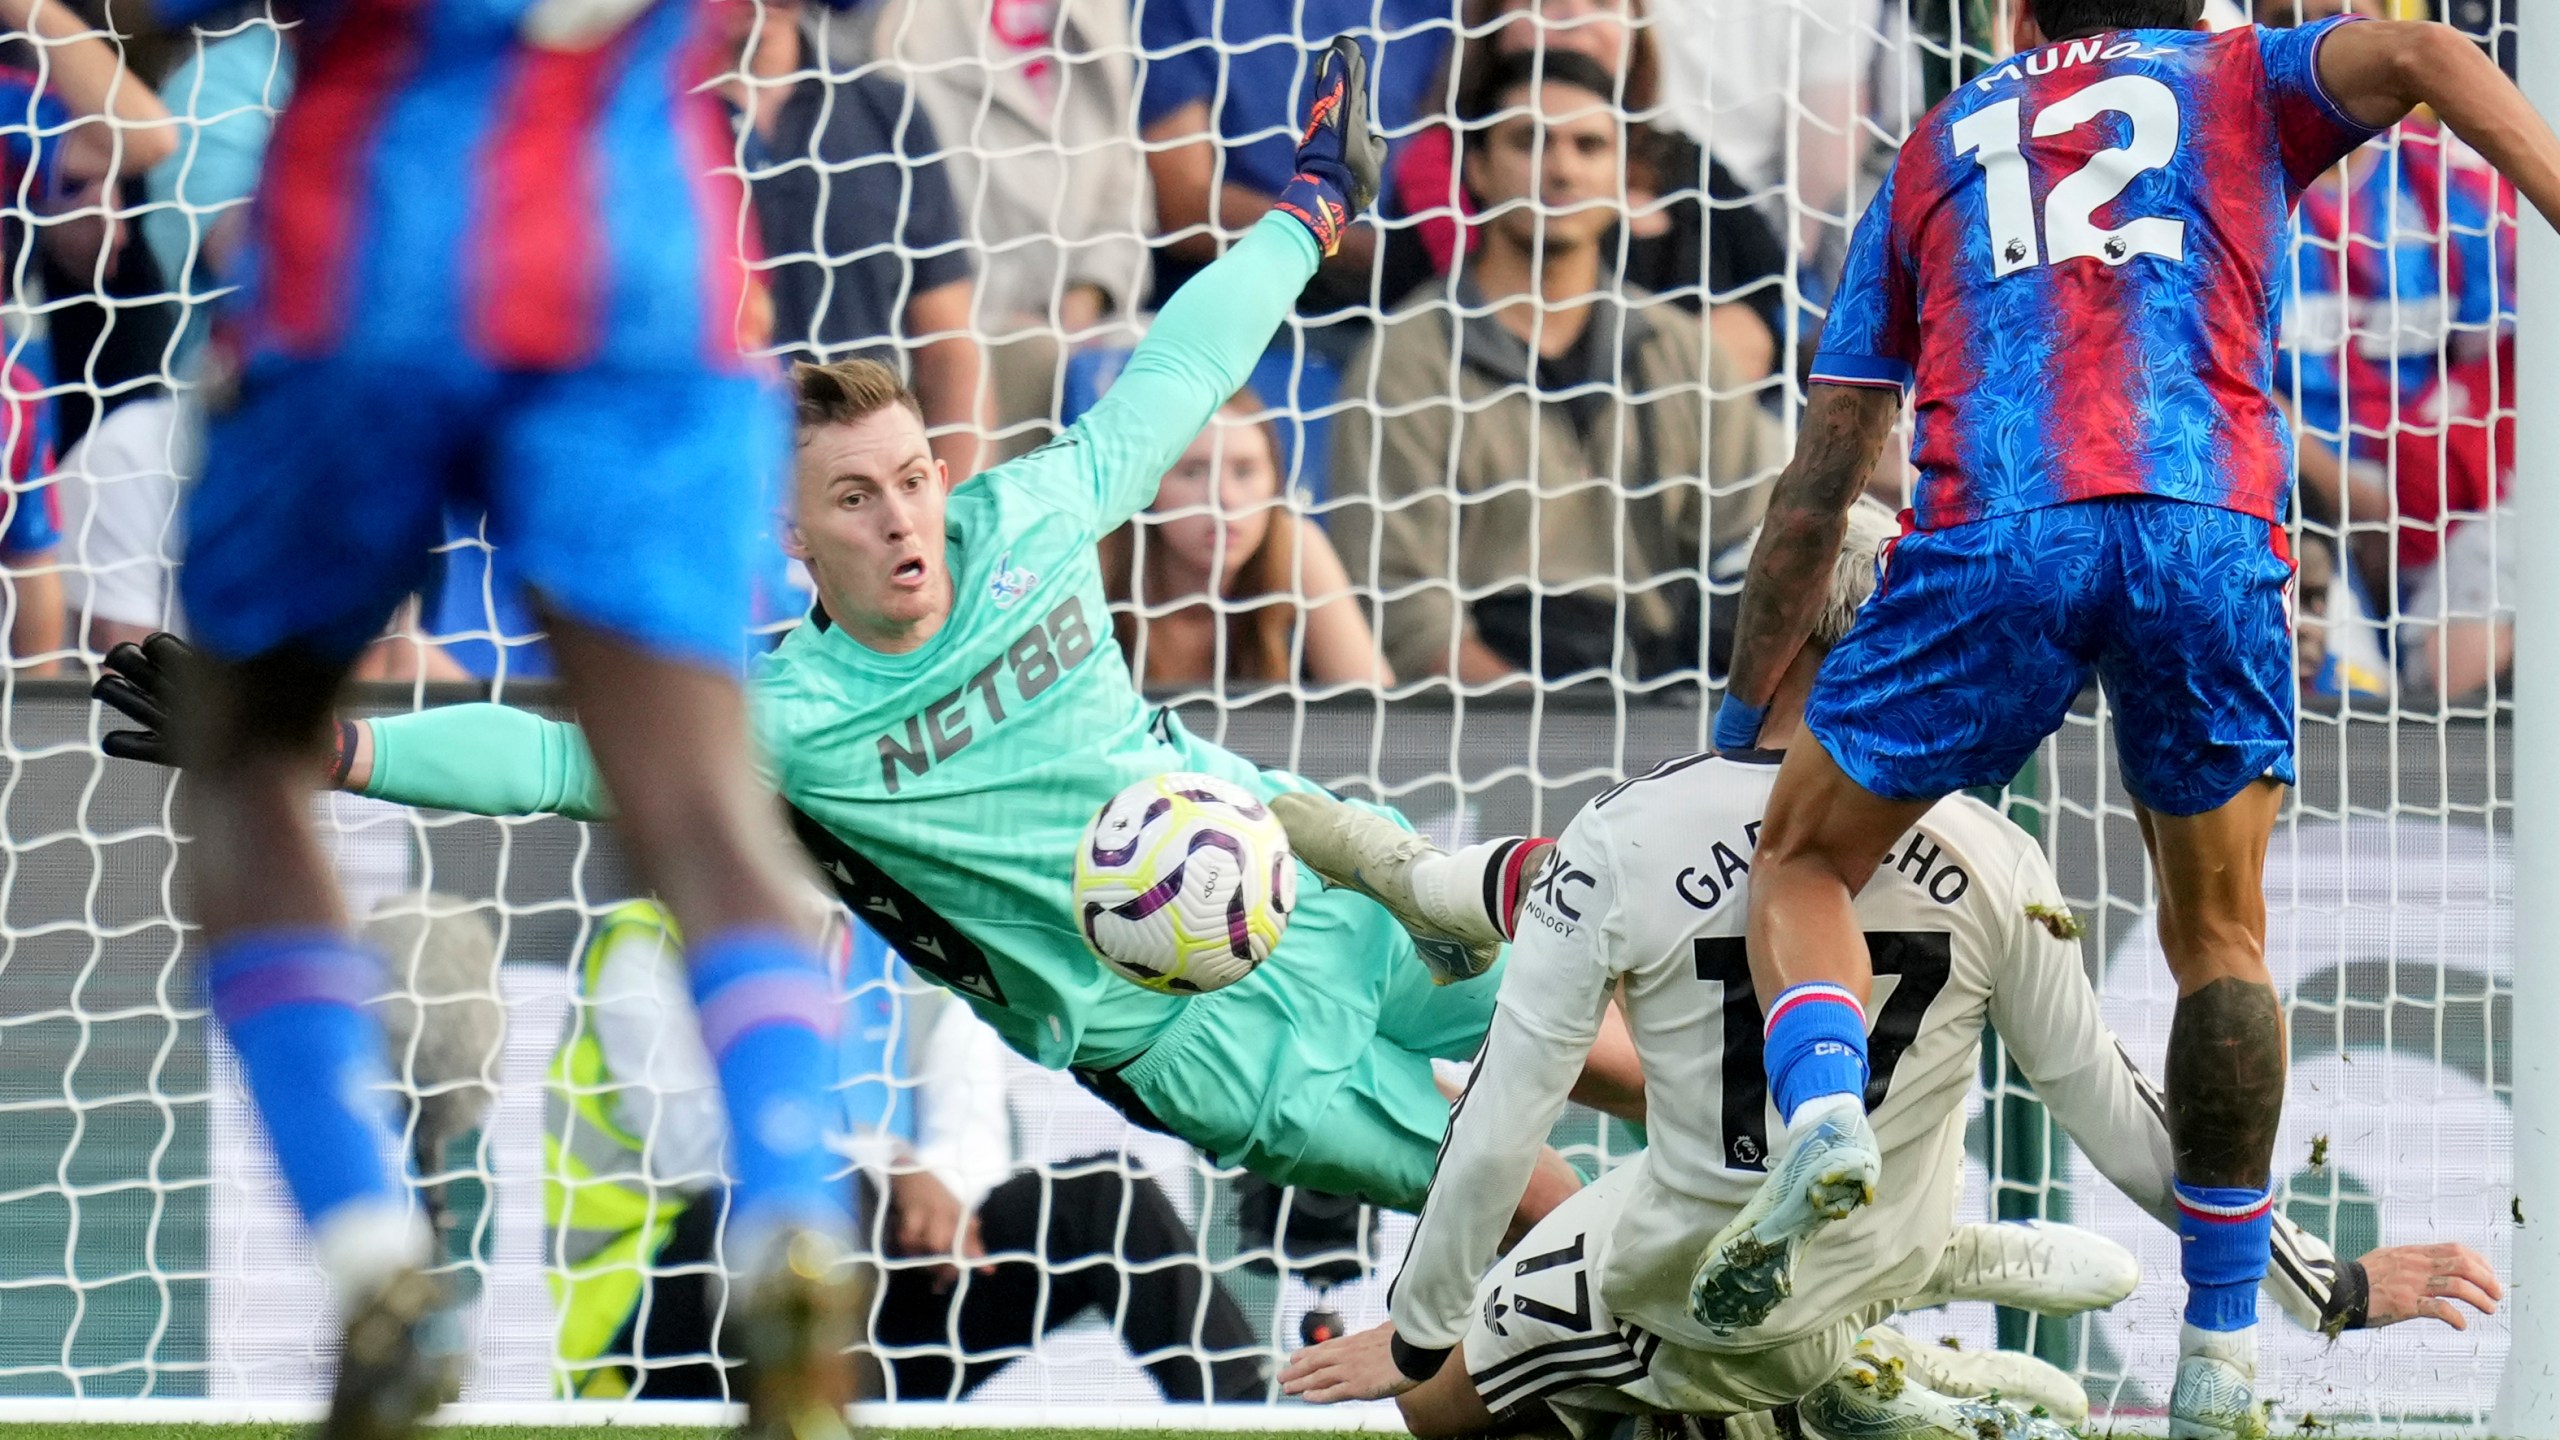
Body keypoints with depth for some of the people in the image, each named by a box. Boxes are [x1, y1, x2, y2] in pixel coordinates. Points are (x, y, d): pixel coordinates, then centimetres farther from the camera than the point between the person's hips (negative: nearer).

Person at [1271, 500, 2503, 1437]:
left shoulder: (1623, 843, -25)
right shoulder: (1992, 861, -16)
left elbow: (1501, 1125, -19)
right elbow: (2122, 1123, -8)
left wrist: (1418, 1337, -3)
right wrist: (2332, 1289, 4)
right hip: (1878, 1261, 5)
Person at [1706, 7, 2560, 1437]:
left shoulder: (1938, 152, 30)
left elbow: (1820, 483, 28)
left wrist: (1743, 715, 34)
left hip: (1996, 531, 0)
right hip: (2215, 527, 0)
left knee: (1806, 859, 18)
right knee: (2221, 934, 17)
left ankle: (1823, 1109, -13)